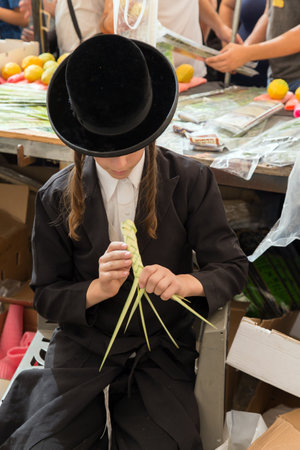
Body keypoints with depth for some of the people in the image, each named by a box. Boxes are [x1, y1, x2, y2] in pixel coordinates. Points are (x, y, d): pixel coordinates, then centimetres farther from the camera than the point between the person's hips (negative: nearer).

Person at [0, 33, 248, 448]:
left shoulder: (192, 182, -7)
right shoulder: (56, 198, -5)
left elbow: (232, 268, -5)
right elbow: (47, 297, -1)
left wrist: (180, 282, -27)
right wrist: (99, 289, -23)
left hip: (163, 350, 0)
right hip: (83, 348, 0)